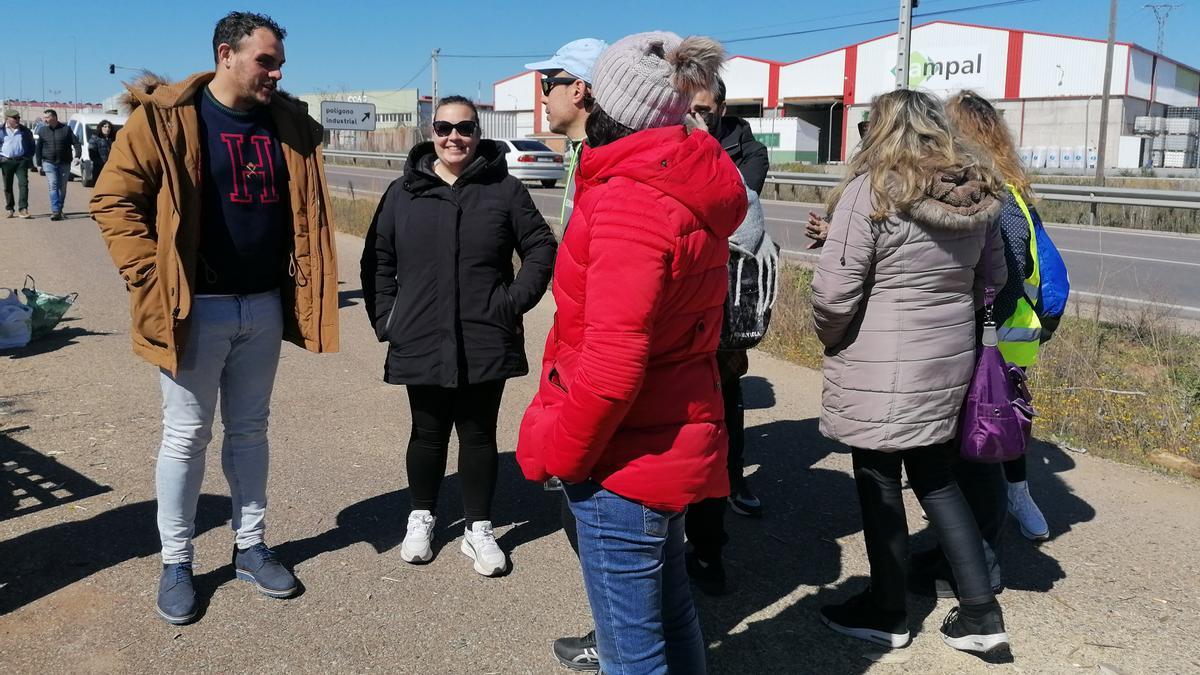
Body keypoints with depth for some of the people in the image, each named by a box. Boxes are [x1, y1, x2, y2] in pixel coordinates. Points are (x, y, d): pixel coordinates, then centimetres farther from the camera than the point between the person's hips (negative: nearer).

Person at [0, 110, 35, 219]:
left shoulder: (25, 131, 7)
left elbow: (32, 145, 15)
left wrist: (29, 158, 7)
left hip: (21, 161, 0)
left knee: (23, 183, -12)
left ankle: (23, 209, -13)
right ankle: (9, 209, 19)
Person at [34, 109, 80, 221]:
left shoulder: (66, 129, 0)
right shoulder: (42, 130, 5)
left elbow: (76, 143, -1)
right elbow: (38, 148, 9)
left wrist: (77, 155, -18)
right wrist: (38, 164, 6)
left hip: (64, 163, 0)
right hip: (49, 163, 0)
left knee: (62, 188, 7)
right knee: (53, 186, -12)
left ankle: (59, 209, 21)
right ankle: (55, 211, -17)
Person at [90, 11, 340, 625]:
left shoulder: (288, 124, 6)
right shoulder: (167, 118, -10)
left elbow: (303, 209, 16)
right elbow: (113, 197, -9)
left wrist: (299, 277, 6)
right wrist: (150, 276, -14)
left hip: (264, 306, 5)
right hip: (195, 308, -5)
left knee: (250, 429, 15)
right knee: (186, 436, 6)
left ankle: (250, 547, 28)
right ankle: (176, 563, 21)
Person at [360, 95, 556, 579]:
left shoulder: (504, 189, 0)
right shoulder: (403, 192, 4)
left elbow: (541, 248, 4)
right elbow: (377, 260, 9)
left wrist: (515, 300, -5)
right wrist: (385, 317, 1)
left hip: (486, 344, -1)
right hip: (421, 342, 1)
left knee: (478, 435, 9)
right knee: (428, 433, 13)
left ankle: (479, 529, 23)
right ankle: (421, 517, 32)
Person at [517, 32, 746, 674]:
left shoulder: (628, 201, -22)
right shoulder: (691, 192, 6)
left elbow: (611, 367, -25)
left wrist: (553, 450, -12)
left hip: (624, 459, -9)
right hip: (674, 444, 9)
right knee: (669, 612, 24)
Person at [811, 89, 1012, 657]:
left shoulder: (871, 190, -17)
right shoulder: (977, 191, 4)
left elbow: (833, 291, -19)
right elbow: (993, 276, 14)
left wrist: (829, 338, 0)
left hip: (882, 369, -7)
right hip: (949, 360, 7)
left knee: (879, 484, 9)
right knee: (935, 478, 20)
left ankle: (886, 613, 25)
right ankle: (980, 612, 23)